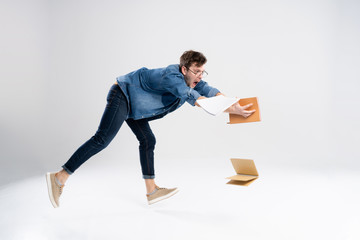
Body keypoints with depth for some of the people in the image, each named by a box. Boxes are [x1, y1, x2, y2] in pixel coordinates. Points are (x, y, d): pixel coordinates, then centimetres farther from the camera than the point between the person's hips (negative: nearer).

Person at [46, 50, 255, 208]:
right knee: (102, 140, -17)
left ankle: (152, 191, 14)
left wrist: (232, 103, -24)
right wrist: (232, 110, -31)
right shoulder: (171, 77, -30)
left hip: (134, 105, 10)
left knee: (148, 141, 7)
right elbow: (199, 101, -34)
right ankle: (60, 177, -11)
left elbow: (213, 93, -6)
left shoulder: (192, 79, -3)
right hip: (122, 96, -9)